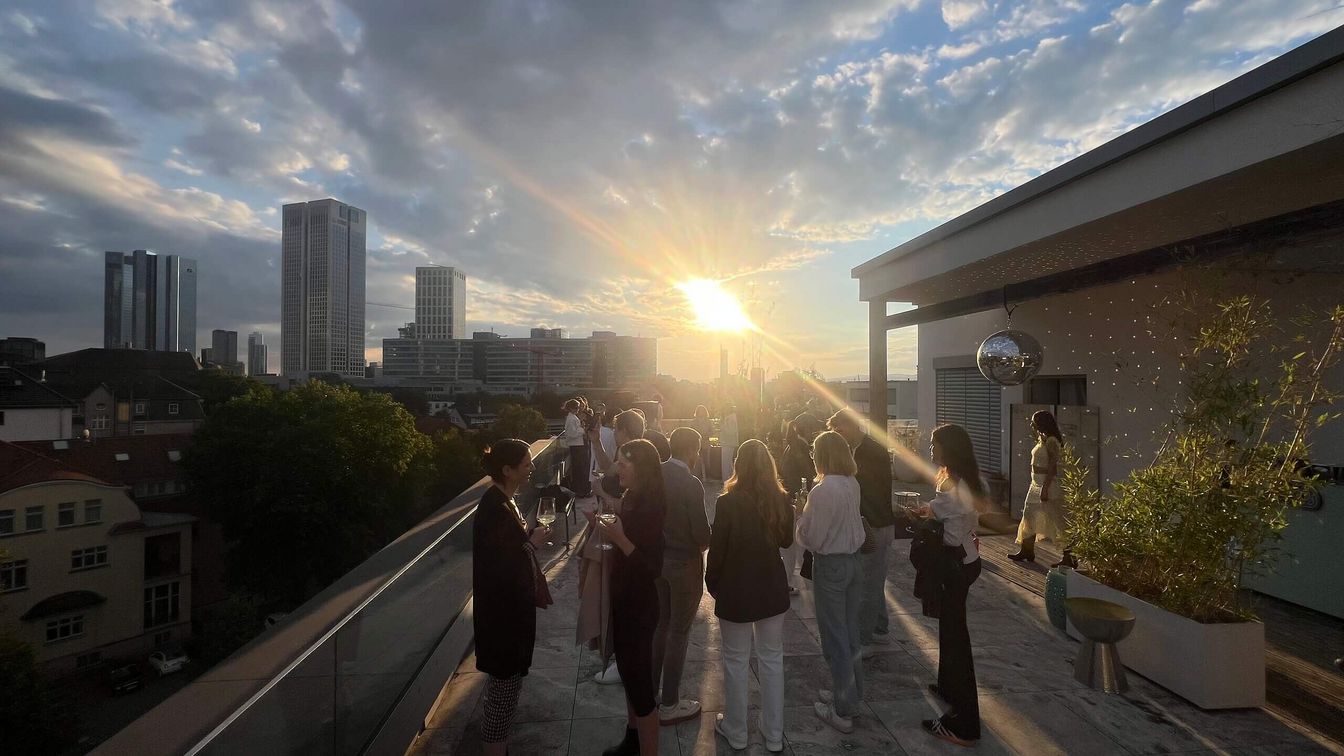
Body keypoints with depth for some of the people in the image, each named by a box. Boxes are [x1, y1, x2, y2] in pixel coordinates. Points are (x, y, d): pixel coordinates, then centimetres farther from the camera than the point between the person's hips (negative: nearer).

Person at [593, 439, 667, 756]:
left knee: (640, 681, 5)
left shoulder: (649, 508, -25)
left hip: (639, 605, -9)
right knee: (630, 673, 25)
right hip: (623, 600, 9)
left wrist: (618, 538, -33)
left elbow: (652, 567, -25)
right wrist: (606, 528, -4)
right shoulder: (630, 499, 2)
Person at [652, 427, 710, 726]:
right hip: (684, 563, -6)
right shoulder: (691, 484, -23)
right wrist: (704, 544, 1)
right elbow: (702, 532, -20)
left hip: (657, 558, 7)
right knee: (678, 633, 8)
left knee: (659, 625, 22)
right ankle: (669, 705, 21)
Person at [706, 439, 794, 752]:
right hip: (773, 589, 4)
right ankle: (774, 734, 30)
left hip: (735, 591, -3)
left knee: (736, 661, 13)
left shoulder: (728, 502, -19)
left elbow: (717, 550, -12)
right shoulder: (782, 500, -7)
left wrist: (712, 583, 3)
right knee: (772, 659, 17)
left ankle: (736, 732, 28)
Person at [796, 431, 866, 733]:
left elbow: (812, 538, -18)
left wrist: (800, 517, -1)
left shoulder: (822, 491, -23)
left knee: (835, 637, 6)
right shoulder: (853, 485, 0)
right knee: (850, 633, 19)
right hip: (853, 561, 7)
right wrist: (810, 514, 9)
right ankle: (849, 693, 35)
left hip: (830, 566, -7)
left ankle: (843, 711, 18)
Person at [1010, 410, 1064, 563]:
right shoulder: (1041, 439, 11)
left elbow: (1052, 467, -20)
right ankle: (1026, 551, 23)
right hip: (1036, 484, 10)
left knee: (1056, 521, -2)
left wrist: (1045, 489, -23)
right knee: (1029, 517, 14)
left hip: (1047, 485, -10)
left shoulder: (1051, 441, -17)